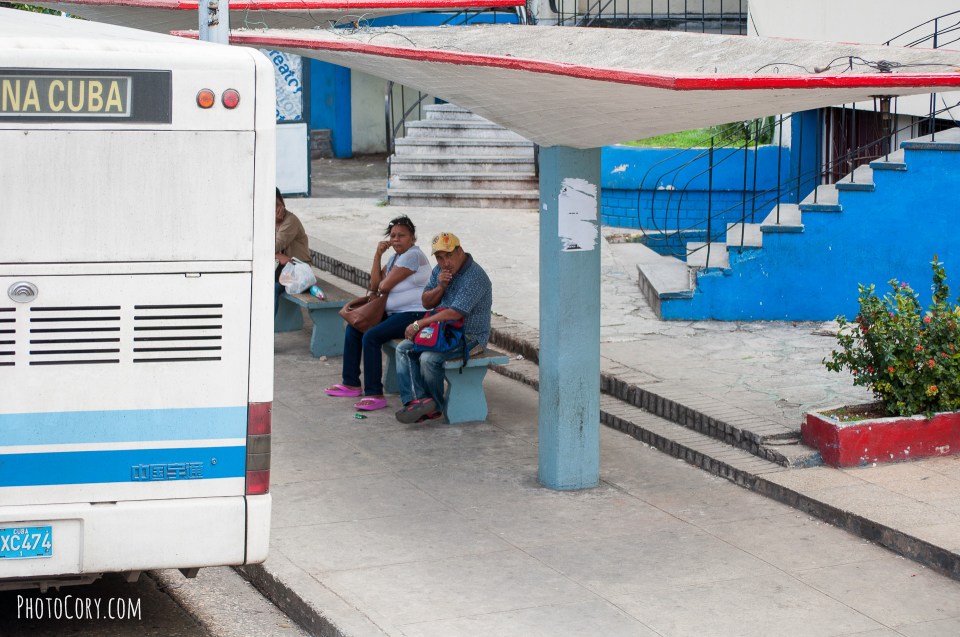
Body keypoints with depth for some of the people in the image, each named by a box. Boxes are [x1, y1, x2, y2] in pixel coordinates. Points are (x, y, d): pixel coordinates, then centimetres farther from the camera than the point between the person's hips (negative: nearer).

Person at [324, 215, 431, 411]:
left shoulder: (413, 256, -16)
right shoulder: (395, 257, 16)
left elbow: (384, 286, -18)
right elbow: (375, 286, 8)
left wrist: (379, 285, 7)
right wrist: (377, 256, 1)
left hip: (413, 314, -11)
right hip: (395, 313, 11)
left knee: (371, 337, -26)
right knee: (353, 328, 13)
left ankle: (375, 394, -25)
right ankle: (351, 384, 17)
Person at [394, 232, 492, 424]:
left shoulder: (474, 276, -21)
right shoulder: (440, 270, 8)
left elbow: (455, 313, -25)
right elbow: (427, 303, 11)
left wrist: (419, 324, -19)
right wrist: (439, 287, -12)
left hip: (469, 337, -9)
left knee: (428, 358, -29)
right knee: (403, 349, -10)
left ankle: (434, 407, -8)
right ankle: (416, 399, -26)